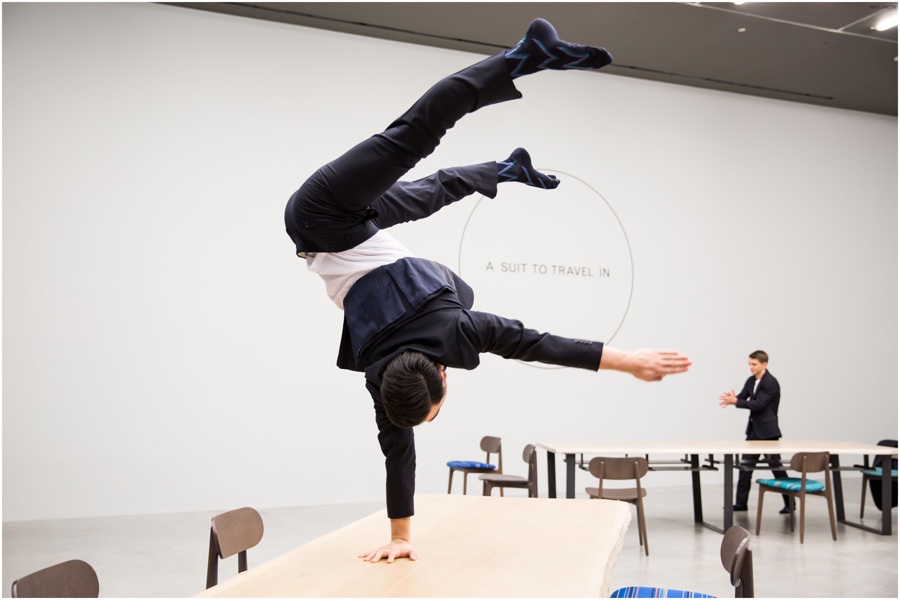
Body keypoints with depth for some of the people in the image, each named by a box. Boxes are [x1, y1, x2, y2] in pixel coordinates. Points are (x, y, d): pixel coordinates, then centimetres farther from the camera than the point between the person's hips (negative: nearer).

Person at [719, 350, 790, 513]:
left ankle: (789, 503, 13)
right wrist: (731, 399, -19)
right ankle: (741, 502, 13)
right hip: (753, 429, 8)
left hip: (767, 431, -8)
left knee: (776, 466, 1)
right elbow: (742, 397, 3)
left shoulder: (771, 383, -17)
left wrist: (735, 401, -28)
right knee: (746, 465, 8)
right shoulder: (751, 381, 8)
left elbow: (759, 404, -23)